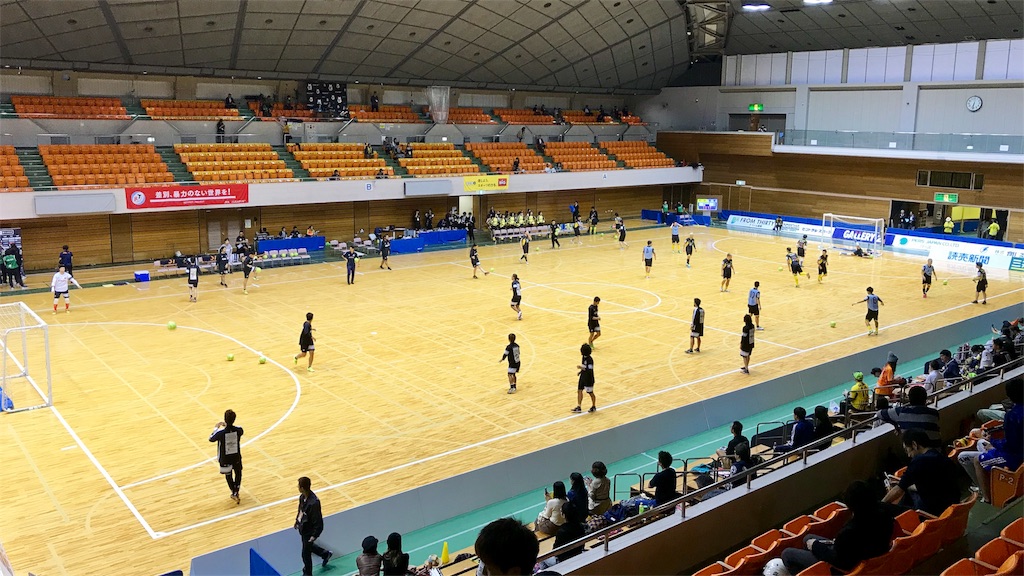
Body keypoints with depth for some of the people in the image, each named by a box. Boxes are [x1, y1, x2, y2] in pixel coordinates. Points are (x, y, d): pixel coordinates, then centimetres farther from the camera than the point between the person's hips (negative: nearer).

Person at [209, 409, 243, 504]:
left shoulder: (220, 432, -28)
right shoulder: (238, 430, -20)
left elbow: (211, 439, -7)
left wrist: (216, 427, 6)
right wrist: (228, 426, 11)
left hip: (225, 458, -1)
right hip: (236, 457, 2)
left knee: (228, 476, 21)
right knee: (238, 473, 24)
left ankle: (234, 493, 28)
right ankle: (235, 493, 19)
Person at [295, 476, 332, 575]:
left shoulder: (314, 503, -35)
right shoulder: (302, 496, -11)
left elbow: (318, 521, -26)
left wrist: (314, 535, -22)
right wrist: (297, 520, 18)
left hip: (309, 531, -8)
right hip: (302, 528, 8)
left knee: (306, 553, 10)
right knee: (308, 547, 28)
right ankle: (325, 554, 51)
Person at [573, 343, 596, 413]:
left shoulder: (589, 359, -25)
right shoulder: (584, 357, 1)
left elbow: (590, 370, -27)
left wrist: (581, 368, -33)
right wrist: (581, 371, 10)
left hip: (588, 379, -8)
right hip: (583, 377, 8)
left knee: (590, 393, 9)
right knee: (579, 391, 5)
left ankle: (594, 407, 28)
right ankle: (579, 407, 11)